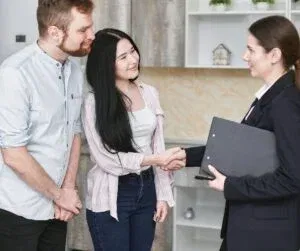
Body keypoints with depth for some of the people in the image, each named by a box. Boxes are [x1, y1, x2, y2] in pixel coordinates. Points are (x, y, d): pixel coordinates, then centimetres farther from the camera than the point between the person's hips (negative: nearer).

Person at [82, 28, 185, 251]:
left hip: (146, 190, 5)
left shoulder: (149, 93, 4)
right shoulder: (95, 102, -12)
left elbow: (157, 146, 6)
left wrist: (162, 195, 3)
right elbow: (106, 158, -15)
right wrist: (154, 159, -21)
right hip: (111, 196, -5)